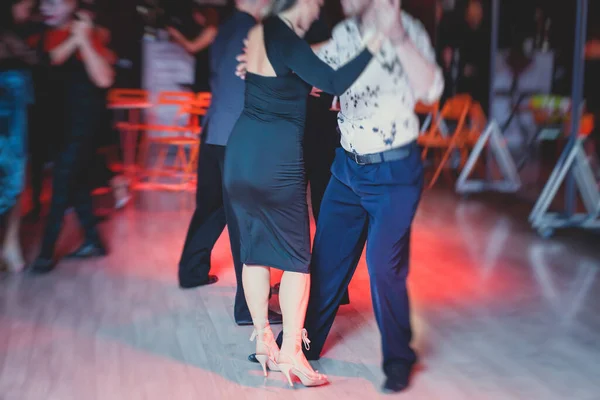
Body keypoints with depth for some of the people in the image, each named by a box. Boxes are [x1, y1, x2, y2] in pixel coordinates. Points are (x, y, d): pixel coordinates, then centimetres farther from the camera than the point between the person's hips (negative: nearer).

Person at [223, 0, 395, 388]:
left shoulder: (257, 33, 11)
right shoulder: (285, 39, -14)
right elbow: (334, 83, -24)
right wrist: (377, 39, -24)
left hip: (241, 152, 8)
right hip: (276, 159, -8)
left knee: (254, 249, 13)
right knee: (296, 255, 3)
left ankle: (263, 340, 21)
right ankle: (291, 352, 6)